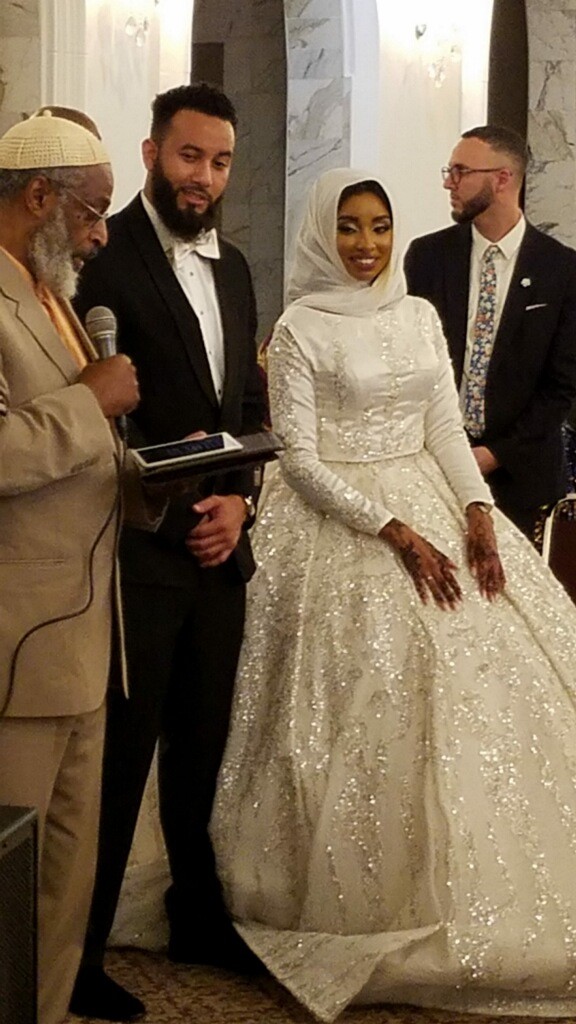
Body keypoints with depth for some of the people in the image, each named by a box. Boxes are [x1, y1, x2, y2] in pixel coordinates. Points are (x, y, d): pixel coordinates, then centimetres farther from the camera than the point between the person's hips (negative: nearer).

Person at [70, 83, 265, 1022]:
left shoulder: (232, 267, 14)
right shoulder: (103, 254, -11)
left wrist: (238, 501, 1)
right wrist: (182, 508, -14)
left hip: (220, 546, 7)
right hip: (136, 549, -7)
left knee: (203, 747, 16)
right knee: (119, 756, 1)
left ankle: (199, 917, 31)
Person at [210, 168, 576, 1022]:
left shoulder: (420, 316, 10)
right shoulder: (300, 329, -5)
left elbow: (446, 427, 9)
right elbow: (301, 459, -10)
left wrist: (477, 511, -8)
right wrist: (397, 534, -16)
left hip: (435, 510, 5)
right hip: (343, 527, -5)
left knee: (484, 685, 0)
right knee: (373, 705, -8)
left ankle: (475, 904, 13)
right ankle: (385, 916, 7)